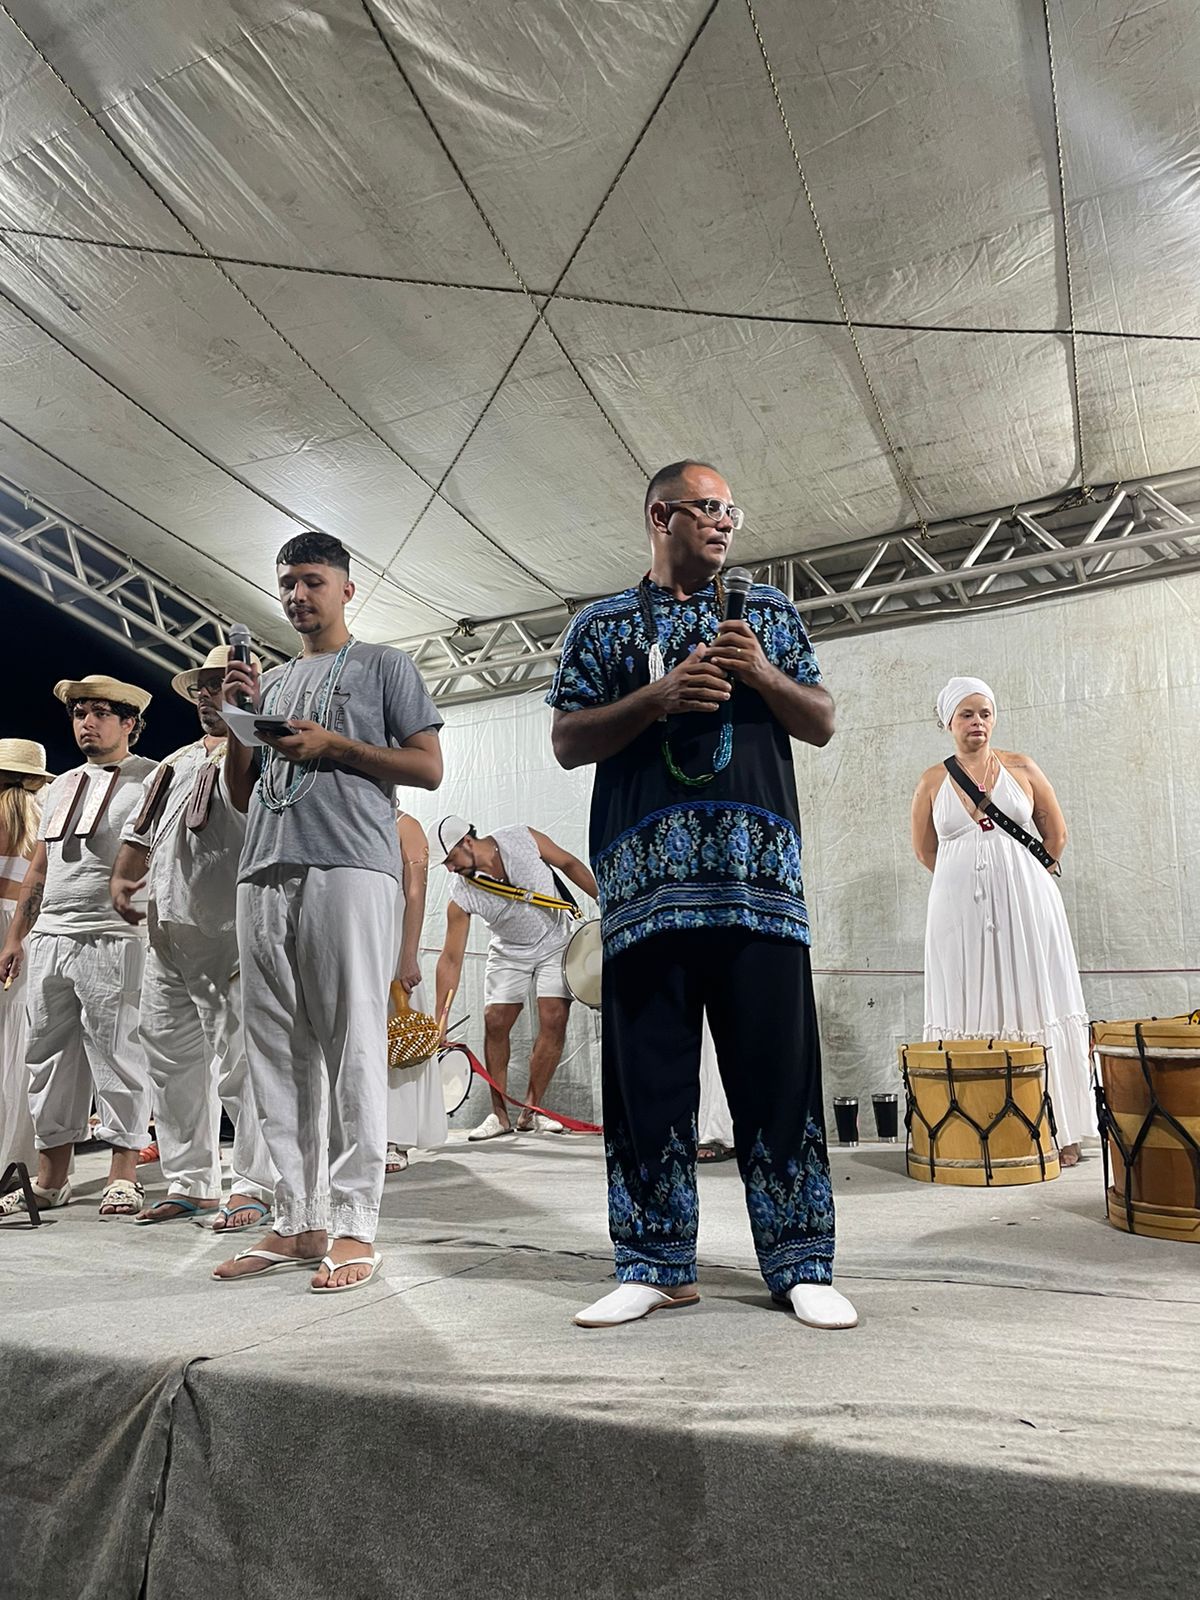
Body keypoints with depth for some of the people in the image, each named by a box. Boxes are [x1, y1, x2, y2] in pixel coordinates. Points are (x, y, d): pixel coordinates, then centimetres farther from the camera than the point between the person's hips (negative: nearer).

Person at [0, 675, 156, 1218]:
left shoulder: (152, 780, 0)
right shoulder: (60, 786, 21)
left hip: (113, 939, -7)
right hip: (50, 940, 7)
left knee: (117, 1056, -3)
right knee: (49, 1057, 9)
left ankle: (123, 1176, 6)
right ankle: (50, 1179, 19)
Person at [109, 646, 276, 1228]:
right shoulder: (172, 765, 23)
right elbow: (139, 833, 25)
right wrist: (121, 877, 10)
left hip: (229, 940, -9)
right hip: (166, 938, 9)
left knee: (239, 1063, -5)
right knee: (173, 1061, 12)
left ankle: (254, 1188, 6)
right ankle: (188, 1184, 24)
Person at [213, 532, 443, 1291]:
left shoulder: (383, 665, 12)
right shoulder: (272, 681, 27)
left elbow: (429, 767, 2)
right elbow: (242, 794, 24)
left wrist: (334, 745, -6)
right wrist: (237, 718, 9)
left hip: (350, 867, -6)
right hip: (265, 872, 6)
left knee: (352, 1044, -8)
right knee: (278, 1050, 4)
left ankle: (355, 1226, -3)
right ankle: (298, 1220, 11)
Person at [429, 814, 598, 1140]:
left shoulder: (523, 840, -24)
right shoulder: (462, 898, -22)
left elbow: (568, 863, -8)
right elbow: (451, 958, -18)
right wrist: (439, 1019, -21)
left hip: (556, 941, -1)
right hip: (509, 952, 1)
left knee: (554, 1020, -11)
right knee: (495, 1022, -9)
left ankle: (531, 1111, 0)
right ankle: (499, 1114, 4)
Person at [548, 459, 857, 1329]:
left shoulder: (768, 609, 20)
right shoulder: (603, 624, 15)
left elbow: (821, 724, 15)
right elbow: (569, 741, 6)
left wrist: (762, 674, -4)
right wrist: (659, 696, -8)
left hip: (758, 870, 1)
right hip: (647, 873, 0)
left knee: (778, 1063, 0)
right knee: (648, 1070, 2)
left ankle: (801, 1262, 13)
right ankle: (657, 1265, 15)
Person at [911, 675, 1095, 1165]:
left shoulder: (1021, 769, 6)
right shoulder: (932, 782, 6)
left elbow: (1056, 834, 12)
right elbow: (924, 850, 14)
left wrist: (1020, 880, 12)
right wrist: (969, 878, 11)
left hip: (1026, 904, 0)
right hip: (960, 911, 0)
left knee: (1035, 1010, 1)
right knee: (972, 1017, 1)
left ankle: (1059, 1128, 9)